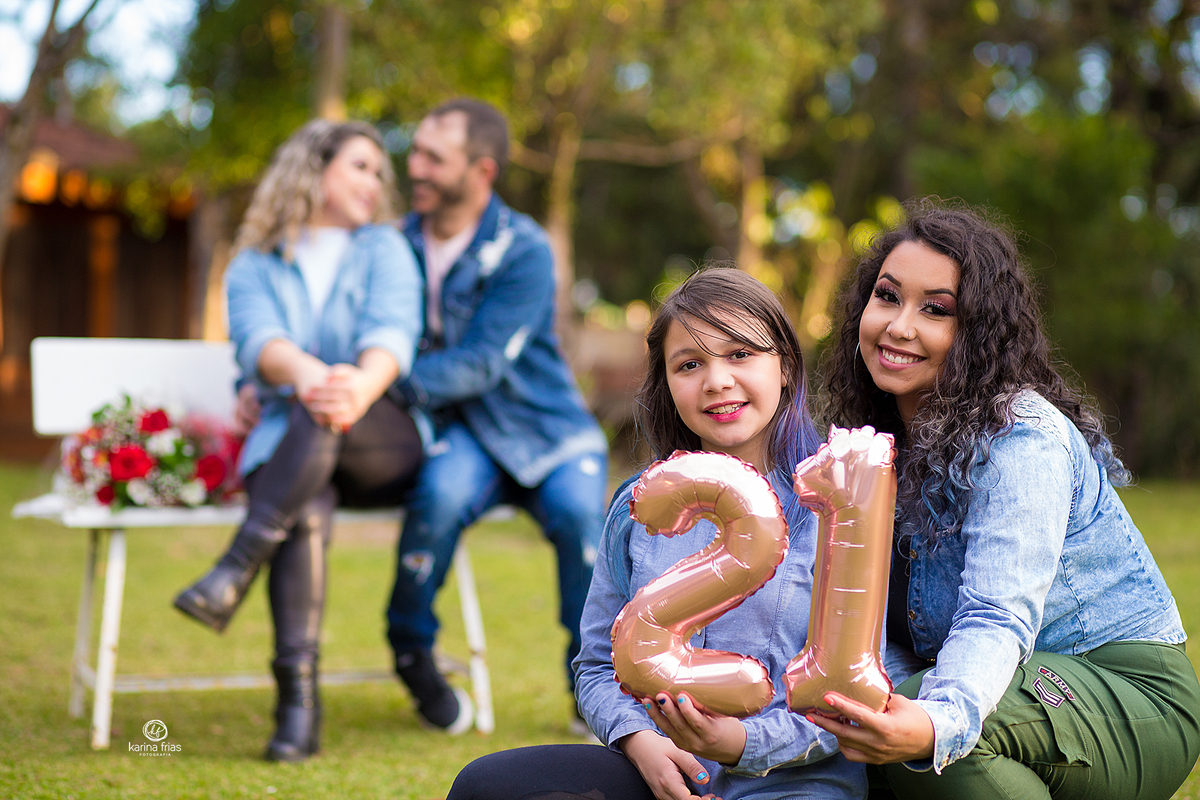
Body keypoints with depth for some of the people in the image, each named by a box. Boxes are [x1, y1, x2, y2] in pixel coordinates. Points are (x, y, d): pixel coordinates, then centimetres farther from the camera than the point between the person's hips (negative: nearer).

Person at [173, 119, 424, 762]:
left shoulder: (384, 249, 13)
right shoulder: (253, 268, 14)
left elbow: (392, 330, -9)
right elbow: (258, 340, -9)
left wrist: (362, 384, -34)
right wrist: (306, 372, -35)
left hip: (388, 445, 0)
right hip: (287, 445, 0)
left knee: (323, 418, -36)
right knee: (307, 509, -35)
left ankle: (235, 571, -39)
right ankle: (298, 700, -39)